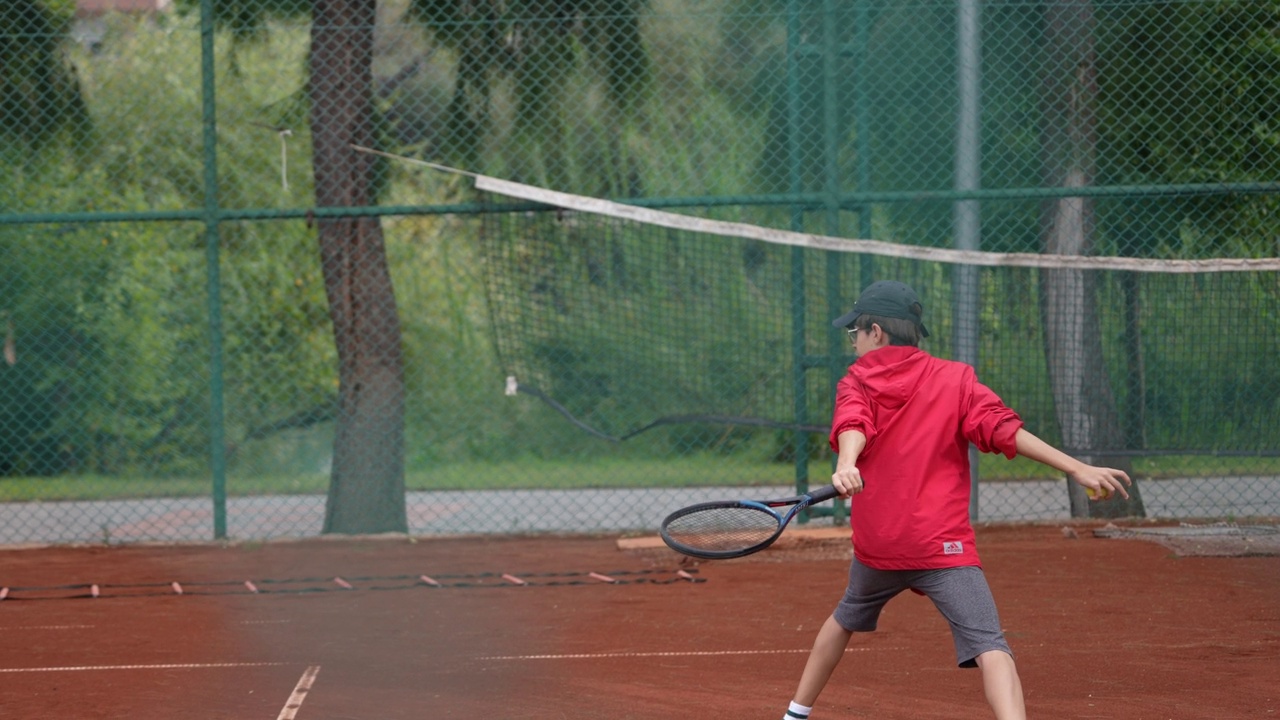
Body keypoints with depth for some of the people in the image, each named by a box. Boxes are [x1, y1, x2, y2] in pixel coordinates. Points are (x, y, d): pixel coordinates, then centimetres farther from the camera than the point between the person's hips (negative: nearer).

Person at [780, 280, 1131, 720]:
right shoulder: (956, 379, 5)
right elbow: (1002, 430, -7)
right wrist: (1077, 469, -9)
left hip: (875, 547, 3)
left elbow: (853, 426, -15)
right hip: (943, 547, -3)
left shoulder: (855, 384, 6)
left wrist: (845, 466, -36)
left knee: (846, 618, 31)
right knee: (989, 647, -17)